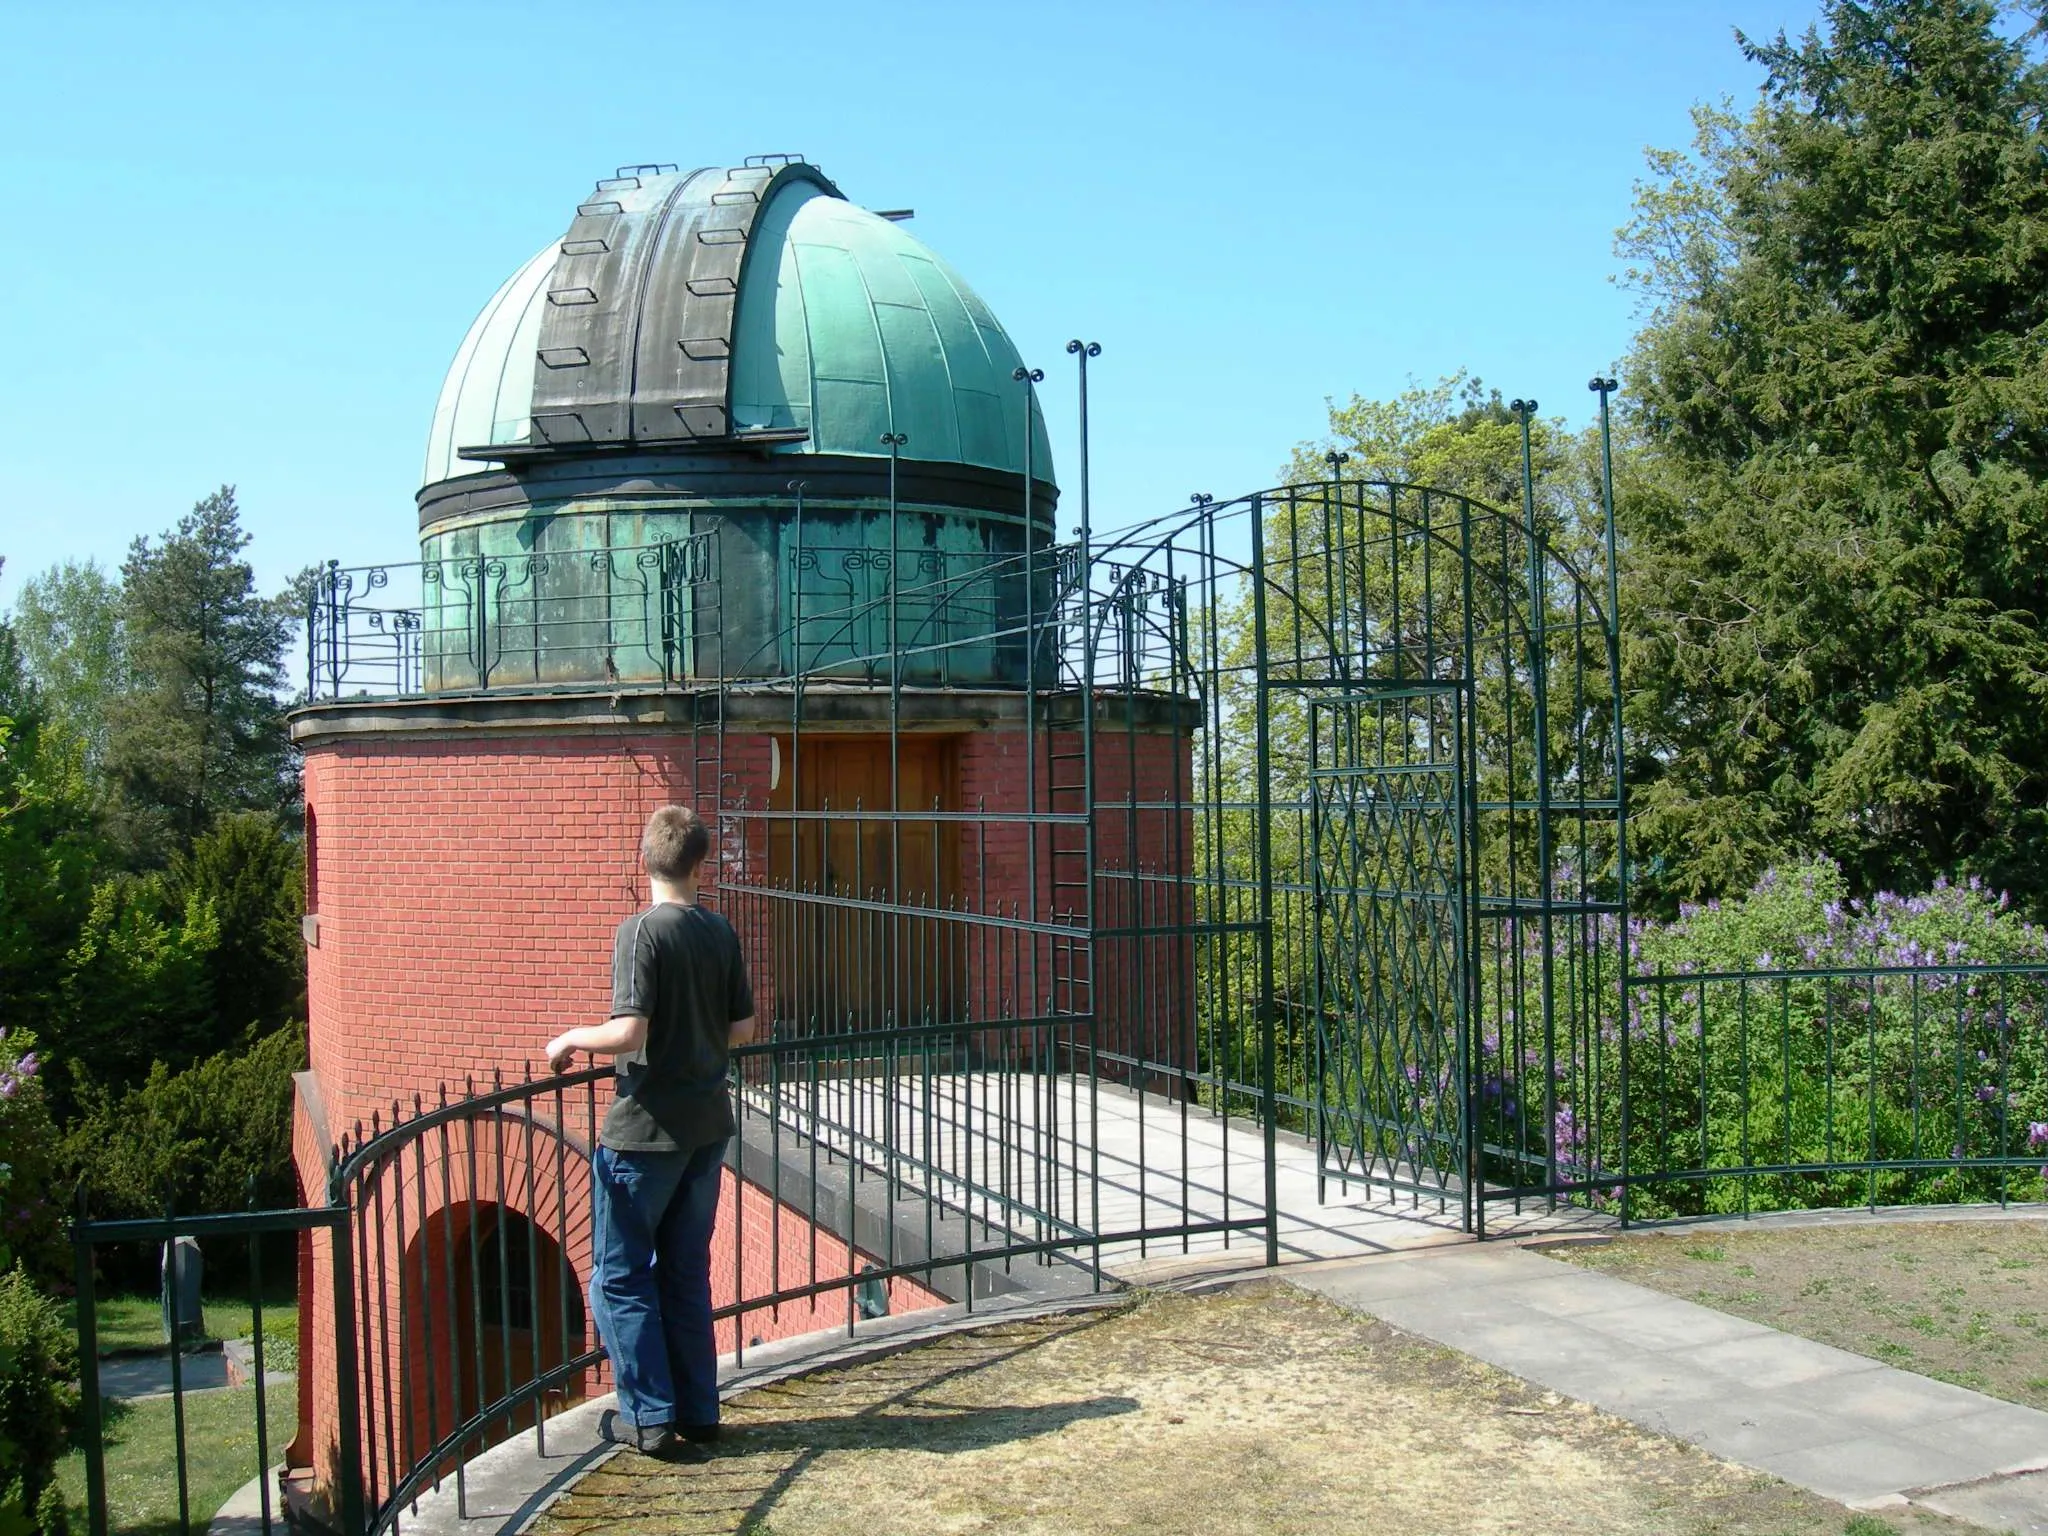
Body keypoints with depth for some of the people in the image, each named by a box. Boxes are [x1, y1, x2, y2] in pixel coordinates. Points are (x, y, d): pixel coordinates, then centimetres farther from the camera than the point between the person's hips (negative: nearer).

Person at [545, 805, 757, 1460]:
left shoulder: (642, 931, -15)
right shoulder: (722, 933, 3)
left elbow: (628, 1032, -23)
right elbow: (742, 1028, 8)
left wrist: (571, 1039, -5)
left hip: (646, 1130, -6)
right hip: (707, 1126, 6)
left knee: (620, 1277, 7)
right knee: (686, 1272, 16)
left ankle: (650, 1418, 7)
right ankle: (698, 1411, 21)